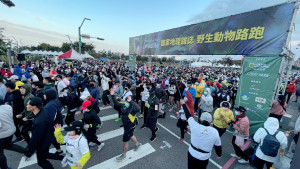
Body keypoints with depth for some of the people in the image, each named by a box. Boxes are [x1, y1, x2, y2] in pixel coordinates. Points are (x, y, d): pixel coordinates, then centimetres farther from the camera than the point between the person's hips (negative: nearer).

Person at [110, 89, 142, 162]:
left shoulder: (133, 108, -32)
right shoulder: (123, 106, -10)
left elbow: (138, 109, -55)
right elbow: (116, 103, 0)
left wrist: (131, 101, -60)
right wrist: (112, 95, -11)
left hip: (130, 127, -8)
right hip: (125, 125, 8)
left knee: (125, 141, 11)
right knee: (131, 136, 31)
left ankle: (123, 155, 38)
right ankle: (137, 144, 59)